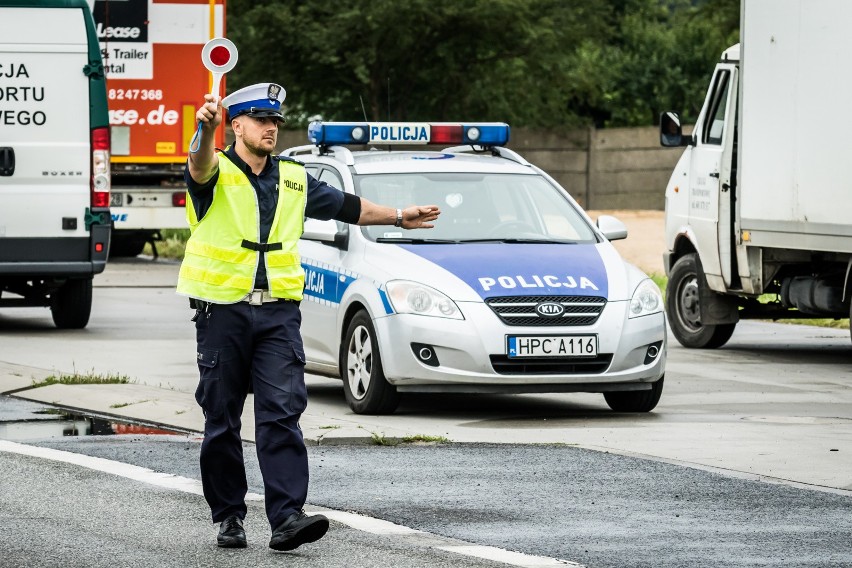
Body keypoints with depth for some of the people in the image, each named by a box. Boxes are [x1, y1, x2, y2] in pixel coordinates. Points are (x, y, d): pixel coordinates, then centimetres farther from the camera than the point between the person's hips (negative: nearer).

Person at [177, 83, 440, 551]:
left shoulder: (292, 179, 17)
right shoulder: (218, 174, 0)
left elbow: (344, 206, 29)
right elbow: (201, 167, -25)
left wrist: (398, 217, 32)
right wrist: (206, 130, -47)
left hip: (277, 312, 3)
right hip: (222, 311, -3)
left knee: (282, 414, -9)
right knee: (222, 420, 2)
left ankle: (287, 517, -16)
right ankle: (228, 517, 12)